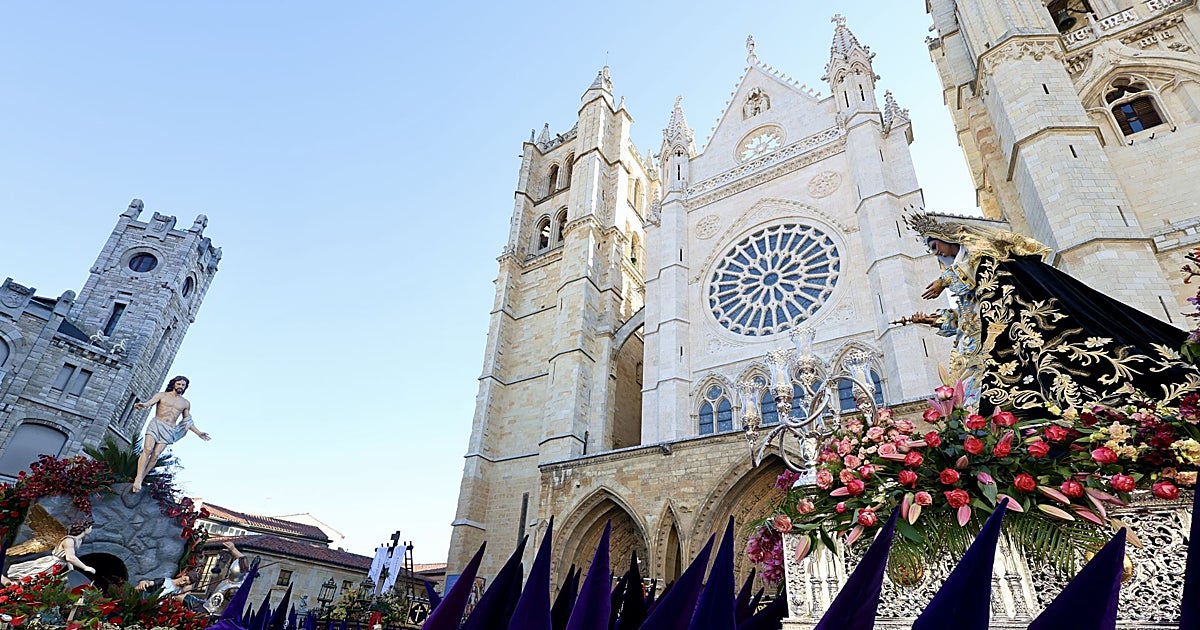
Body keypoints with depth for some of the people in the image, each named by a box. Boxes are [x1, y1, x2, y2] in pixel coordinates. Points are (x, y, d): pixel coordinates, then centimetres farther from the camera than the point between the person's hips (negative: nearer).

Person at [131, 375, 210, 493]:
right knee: (147, 450, -18)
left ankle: (140, 479, -6)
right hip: (156, 424, -2)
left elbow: (188, 421, 21)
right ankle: (138, 479, -19)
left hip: (169, 430, 2)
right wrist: (143, 405, -35)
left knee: (155, 455, -10)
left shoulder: (186, 403, 17)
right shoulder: (162, 395, 9)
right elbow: (150, 402, -11)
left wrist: (198, 432, 13)